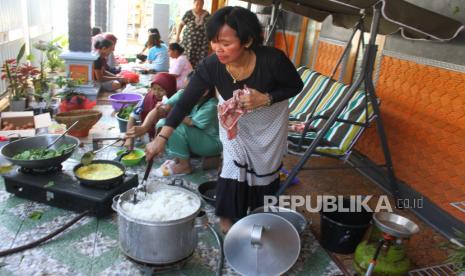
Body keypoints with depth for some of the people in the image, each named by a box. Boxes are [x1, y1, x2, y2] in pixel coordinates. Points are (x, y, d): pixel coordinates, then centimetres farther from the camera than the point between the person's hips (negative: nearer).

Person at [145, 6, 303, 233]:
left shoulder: (272, 60, -37)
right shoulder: (211, 66, -31)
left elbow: (296, 86, -19)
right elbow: (186, 101, -26)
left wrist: (265, 99, -35)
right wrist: (162, 137, -33)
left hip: (268, 123, 0)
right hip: (234, 121, 1)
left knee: (265, 169, 14)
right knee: (234, 167, 0)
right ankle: (227, 215, 25)